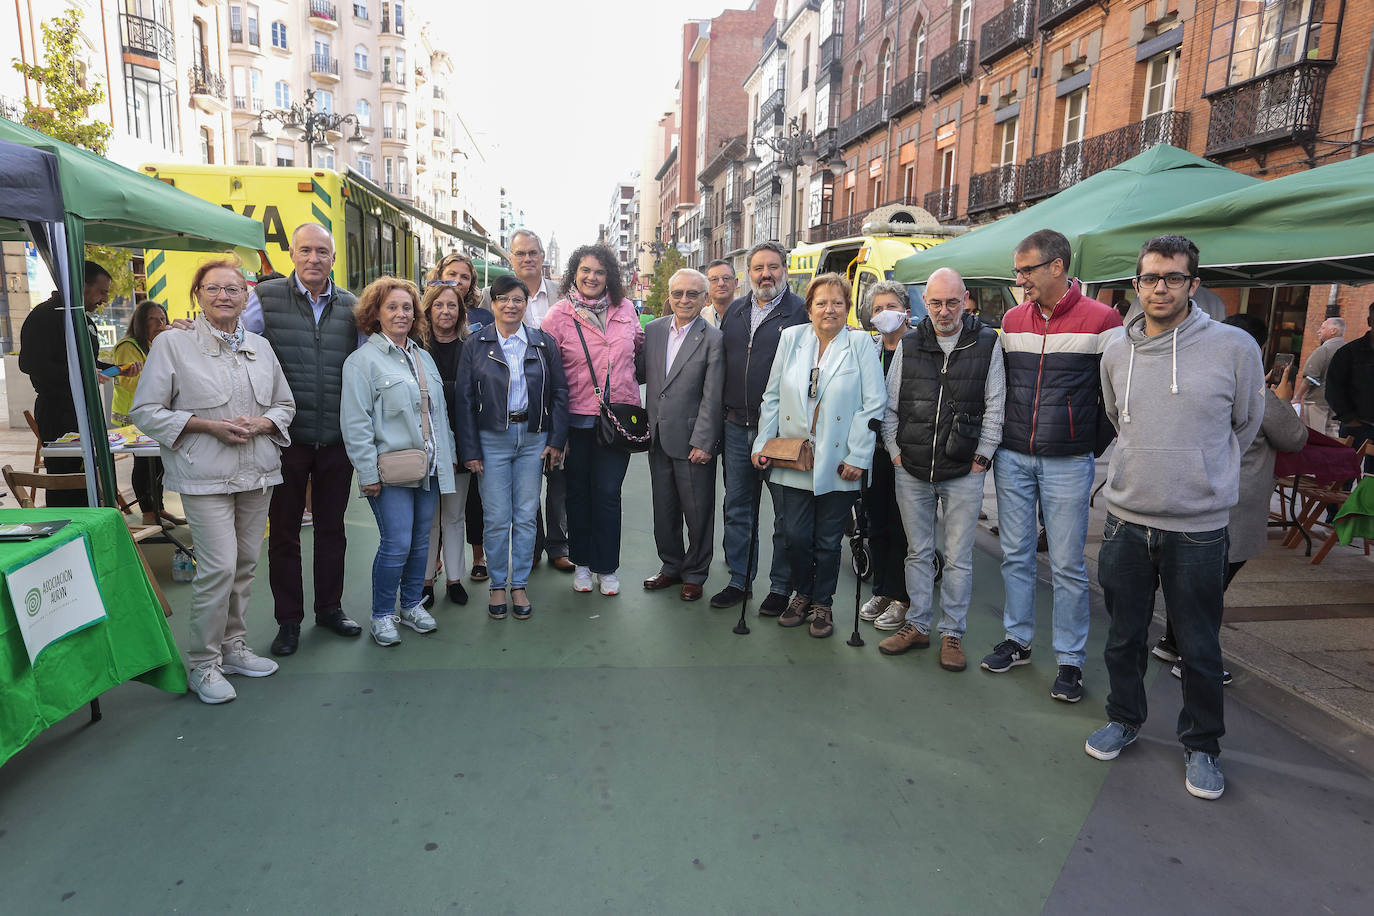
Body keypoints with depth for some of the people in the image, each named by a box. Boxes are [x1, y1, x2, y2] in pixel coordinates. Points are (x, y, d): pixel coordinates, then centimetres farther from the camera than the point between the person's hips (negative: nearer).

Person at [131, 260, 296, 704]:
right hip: (205, 475, -5)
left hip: (257, 472, 5)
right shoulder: (172, 344, -1)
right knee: (218, 567, -10)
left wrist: (262, 423, -5)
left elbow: (285, 405, 17)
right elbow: (145, 412, -2)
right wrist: (207, 425, -14)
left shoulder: (260, 346, 12)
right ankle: (203, 664, 7)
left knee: (246, 563, 10)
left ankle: (233, 645, 27)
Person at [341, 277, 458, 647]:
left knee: (420, 541, 12)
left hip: (428, 469, 6)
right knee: (396, 545, -6)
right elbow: (355, 423, -10)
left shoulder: (424, 357, 15)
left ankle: (411, 605, 29)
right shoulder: (363, 360, -6)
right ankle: (381, 615, 13)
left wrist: (448, 455, 16)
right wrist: (368, 473, -14)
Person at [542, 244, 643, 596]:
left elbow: (640, 345, 22)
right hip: (577, 418, -1)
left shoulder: (625, 309, 4)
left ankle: (607, 567, 18)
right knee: (578, 491, 11)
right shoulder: (559, 315, -4)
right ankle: (581, 562, 27)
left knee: (608, 492, 3)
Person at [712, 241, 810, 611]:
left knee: (786, 511, 5)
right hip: (737, 428, 5)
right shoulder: (734, 311, 12)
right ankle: (739, 579, 27)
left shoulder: (800, 311, -4)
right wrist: (722, 417, 13)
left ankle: (781, 586, 19)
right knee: (737, 508, 13)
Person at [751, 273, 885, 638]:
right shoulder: (790, 338, 7)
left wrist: (858, 456, -10)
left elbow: (874, 403, -5)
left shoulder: (861, 344, 0)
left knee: (828, 541, 9)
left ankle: (822, 603, 30)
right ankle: (802, 594, 30)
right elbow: (772, 397, 9)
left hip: (838, 465, -1)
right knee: (793, 536, 3)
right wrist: (763, 443, 3)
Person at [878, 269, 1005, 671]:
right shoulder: (909, 344, 6)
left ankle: (953, 633, 20)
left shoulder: (987, 343, 0)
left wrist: (981, 456, -4)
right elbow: (889, 404, 10)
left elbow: (995, 406, 1)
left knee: (958, 558, 6)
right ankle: (918, 625, 26)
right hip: (911, 471, 2)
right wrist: (895, 451, 3)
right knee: (918, 552, 13)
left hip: (963, 473, -2)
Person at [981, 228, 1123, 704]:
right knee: (1015, 554, 11)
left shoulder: (1101, 319, -6)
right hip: (1013, 458, 4)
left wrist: (1095, 446, -1)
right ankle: (1017, 640, 26)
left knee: (1068, 564, 2)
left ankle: (1070, 660, 15)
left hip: (1067, 463, -4)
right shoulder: (1013, 319, 8)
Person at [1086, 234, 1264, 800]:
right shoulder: (1116, 353, 3)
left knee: (1200, 647, 10)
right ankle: (1124, 719, 37)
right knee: (1124, 635, 16)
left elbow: (1246, 425, 8)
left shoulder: (1234, 346, -7)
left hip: (1199, 528, -3)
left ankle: (1201, 745, 31)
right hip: (1126, 520, 3)